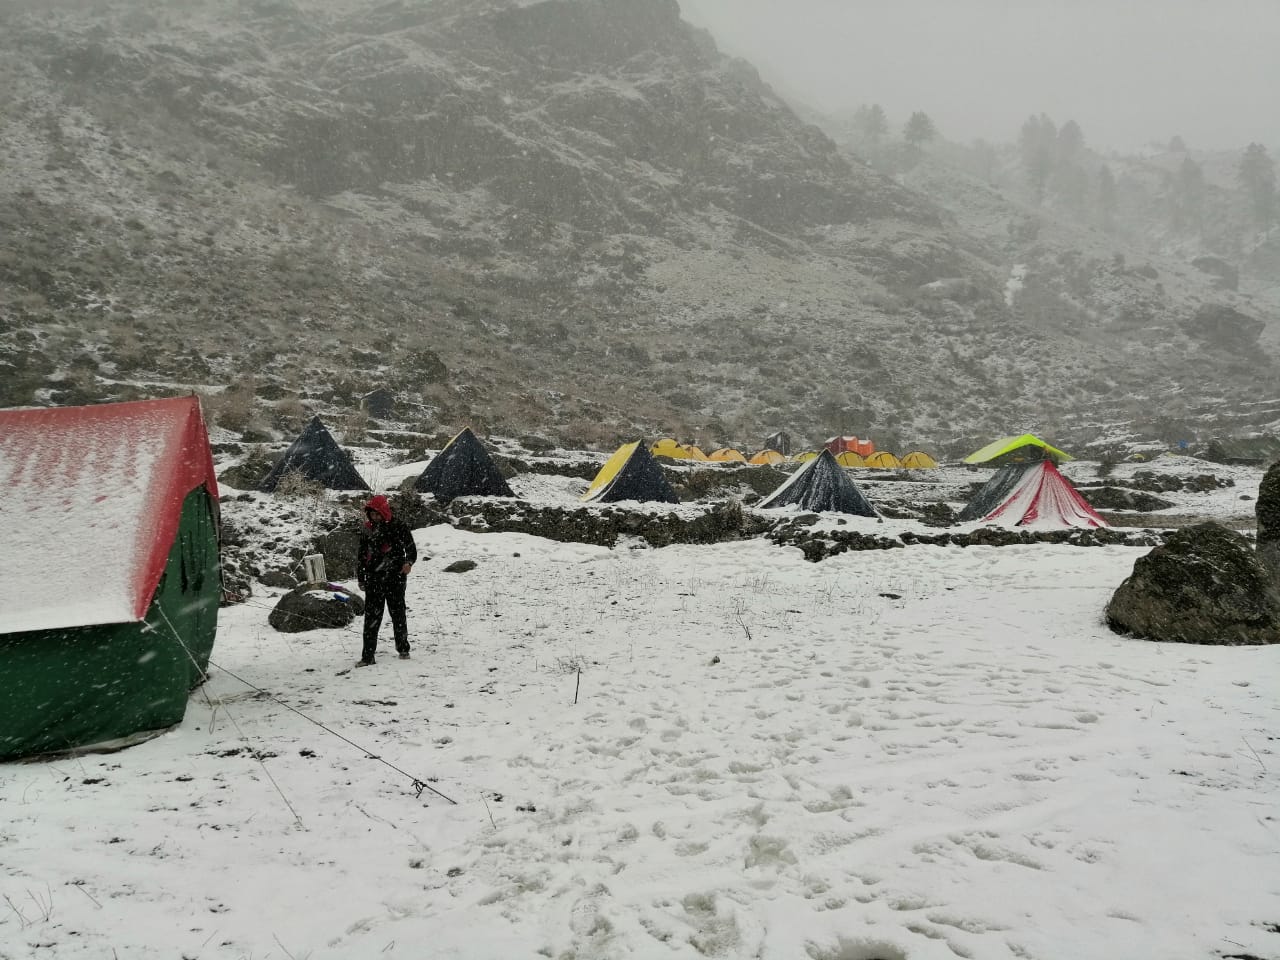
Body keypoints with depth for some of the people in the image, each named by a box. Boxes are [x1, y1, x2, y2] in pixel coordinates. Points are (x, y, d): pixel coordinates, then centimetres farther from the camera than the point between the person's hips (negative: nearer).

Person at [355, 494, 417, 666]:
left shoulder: (398, 526, -2)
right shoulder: (367, 530, 10)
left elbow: (411, 548, -1)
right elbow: (361, 556, 17)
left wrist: (408, 562, -22)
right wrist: (361, 579, 15)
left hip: (395, 576, -2)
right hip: (374, 579, 3)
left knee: (398, 613, 6)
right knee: (371, 616, -2)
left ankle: (403, 649, 21)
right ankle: (368, 656, -1)